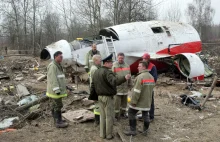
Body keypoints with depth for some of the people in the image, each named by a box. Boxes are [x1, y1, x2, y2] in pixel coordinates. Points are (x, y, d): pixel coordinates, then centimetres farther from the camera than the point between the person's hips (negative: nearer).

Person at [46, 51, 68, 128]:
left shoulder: (58, 66, 16)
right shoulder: (52, 66, -16)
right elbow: (53, 79, -22)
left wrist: (64, 87, 22)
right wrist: (57, 90, -25)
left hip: (58, 90, 10)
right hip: (54, 90, -10)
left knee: (54, 106, 16)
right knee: (58, 105, -6)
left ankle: (57, 120, 24)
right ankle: (58, 122, 0)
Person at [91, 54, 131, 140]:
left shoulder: (96, 72, 10)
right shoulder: (107, 72, -18)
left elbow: (93, 85, 15)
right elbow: (114, 81, -37)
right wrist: (124, 78, -47)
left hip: (100, 96, 8)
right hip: (108, 97, -8)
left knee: (102, 116, 15)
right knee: (109, 116, 3)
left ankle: (102, 134, 22)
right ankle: (108, 135, 11)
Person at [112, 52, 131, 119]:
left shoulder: (127, 65, 8)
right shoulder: (114, 66, -10)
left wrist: (130, 84, 15)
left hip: (125, 87, 6)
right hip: (117, 87, -6)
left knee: (124, 101, 16)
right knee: (117, 102, -3)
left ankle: (123, 113, 31)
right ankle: (116, 115, 8)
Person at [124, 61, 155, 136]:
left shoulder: (140, 77, -20)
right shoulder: (151, 77, 8)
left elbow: (137, 91, -23)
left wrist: (133, 101, -18)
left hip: (139, 101, -8)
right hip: (147, 101, 8)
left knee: (131, 113, 5)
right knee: (145, 114, 16)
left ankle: (132, 130, 8)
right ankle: (145, 130, 24)